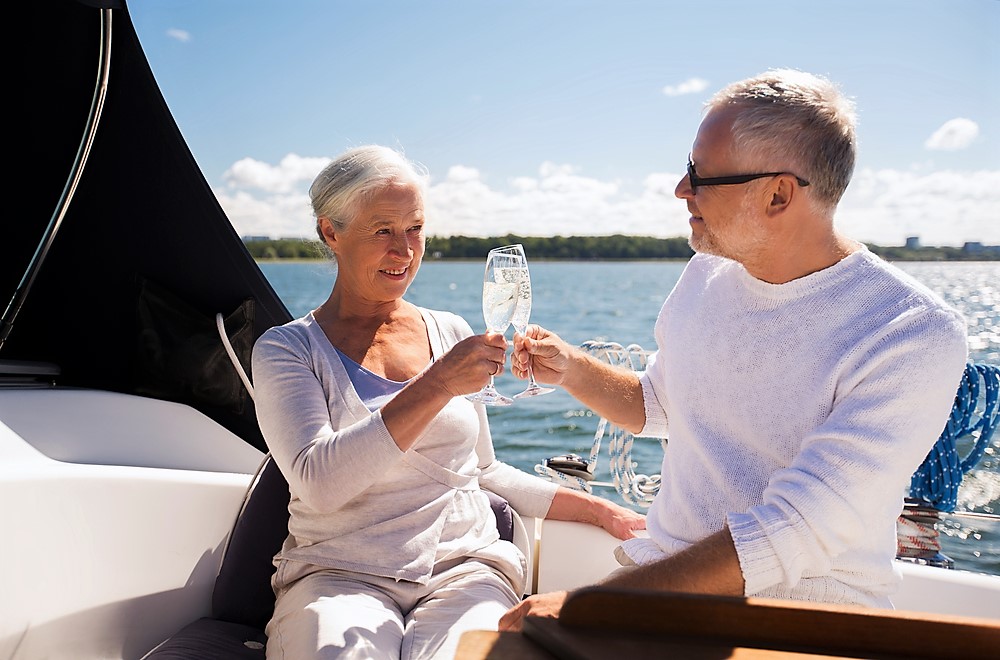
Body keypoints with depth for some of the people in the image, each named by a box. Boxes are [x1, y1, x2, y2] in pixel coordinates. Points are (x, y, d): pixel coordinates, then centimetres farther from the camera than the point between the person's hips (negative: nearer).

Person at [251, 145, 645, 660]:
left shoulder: (450, 333, 13)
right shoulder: (286, 348, 1)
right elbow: (318, 481, -16)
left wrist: (598, 511, 12)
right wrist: (437, 386, -23)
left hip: (464, 565, 3)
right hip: (340, 574, -2)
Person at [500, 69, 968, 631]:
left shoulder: (916, 336, -17)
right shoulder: (708, 274, 3)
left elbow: (793, 536, -24)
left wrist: (590, 603, -26)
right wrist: (571, 368, 2)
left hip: (804, 613, -4)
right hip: (661, 575, 5)